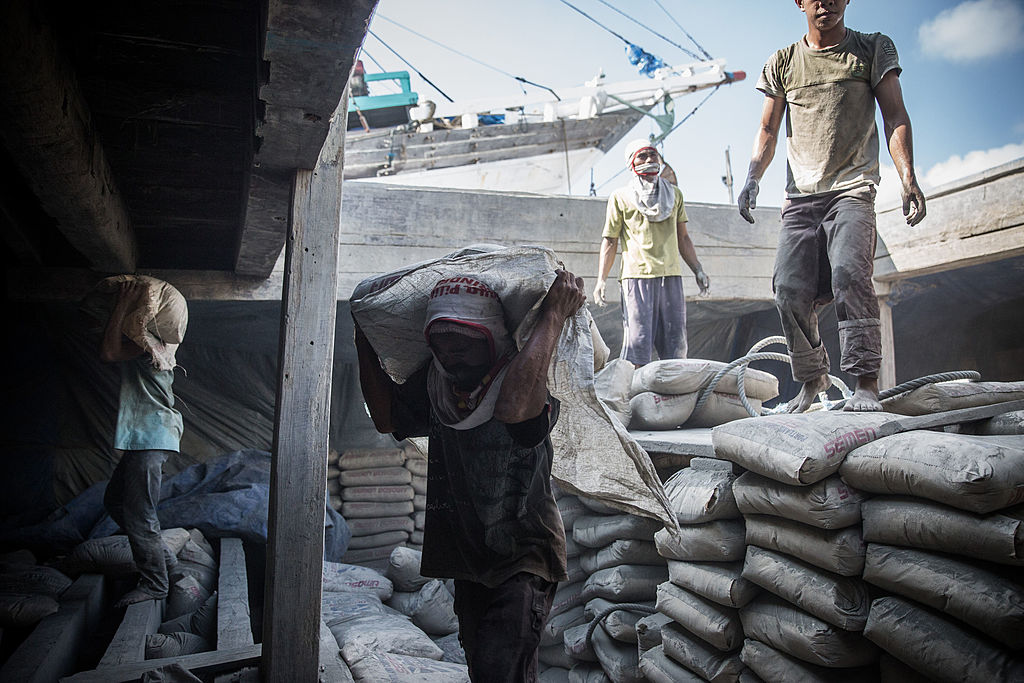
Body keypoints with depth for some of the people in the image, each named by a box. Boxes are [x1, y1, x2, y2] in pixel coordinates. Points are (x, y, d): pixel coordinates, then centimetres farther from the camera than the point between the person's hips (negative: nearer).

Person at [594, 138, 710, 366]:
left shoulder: (674, 194, 21)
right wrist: (601, 279, -5)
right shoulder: (620, 197, 8)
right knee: (638, 341, -12)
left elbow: (683, 238, 23)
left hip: (671, 276, 4)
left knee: (676, 344, 3)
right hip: (637, 275, -4)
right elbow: (609, 241, 4)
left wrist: (698, 270, 15)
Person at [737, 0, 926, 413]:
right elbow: (768, 130, 14)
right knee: (790, 289, -8)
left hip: (852, 189, -2)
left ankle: (866, 385, -22)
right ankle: (812, 378, 12)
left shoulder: (873, 49, 11)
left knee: (849, 272, -25)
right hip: (800, 197, 3)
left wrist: (908, 179, -10)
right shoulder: (782, 63, 16)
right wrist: (752, 177, -5)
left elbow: (895, 117, 4)